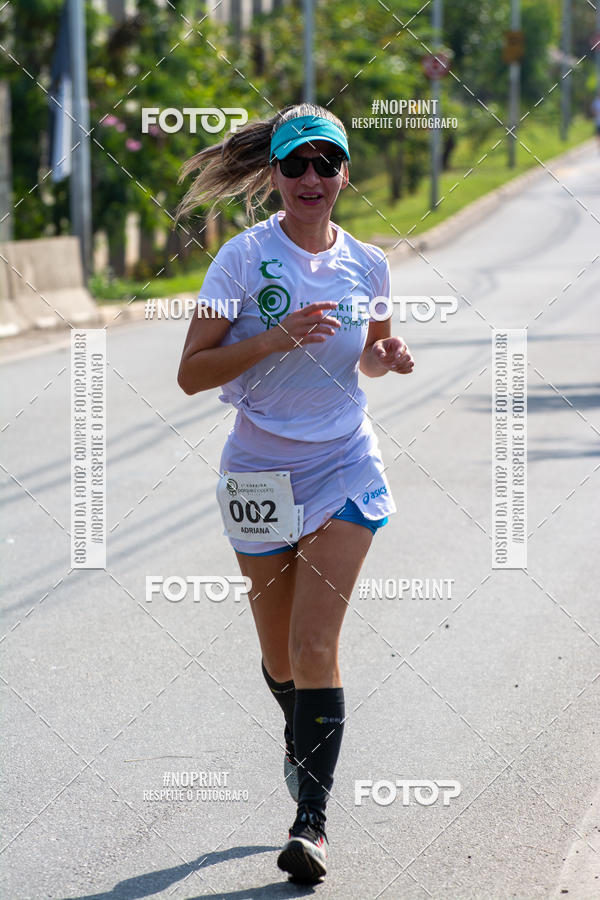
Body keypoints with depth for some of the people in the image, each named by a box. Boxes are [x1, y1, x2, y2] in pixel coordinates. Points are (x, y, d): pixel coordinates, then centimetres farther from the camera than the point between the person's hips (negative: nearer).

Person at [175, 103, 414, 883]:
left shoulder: (366, 265, 1)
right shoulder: (244, 258, -9)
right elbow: (192, 372, -13)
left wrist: (387, 356, -4)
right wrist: (277, 337, -25)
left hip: (344, 469, 0)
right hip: (261, 471, 0)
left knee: (315, 645, -13)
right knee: (279, 651, 13)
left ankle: (312, 819, -11)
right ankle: (301, 739, 46)